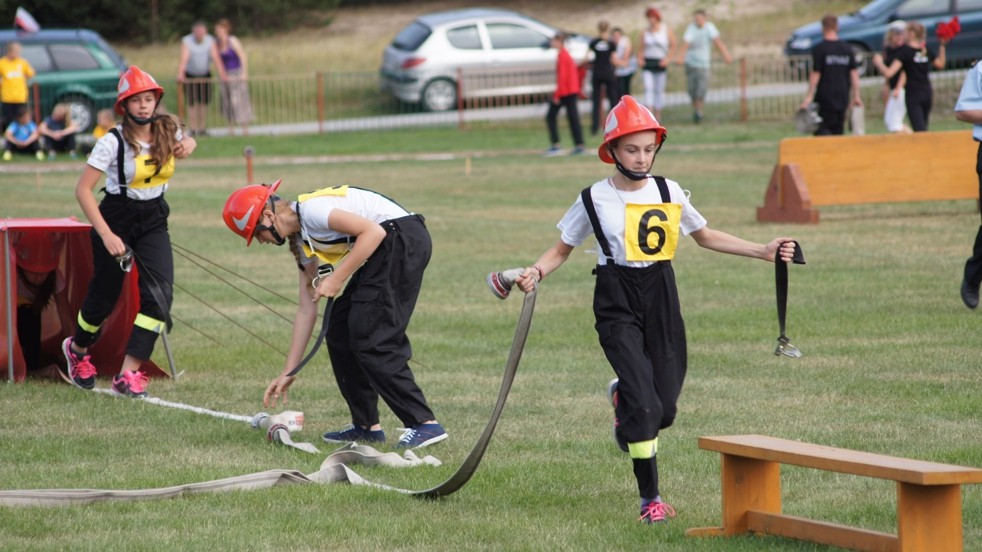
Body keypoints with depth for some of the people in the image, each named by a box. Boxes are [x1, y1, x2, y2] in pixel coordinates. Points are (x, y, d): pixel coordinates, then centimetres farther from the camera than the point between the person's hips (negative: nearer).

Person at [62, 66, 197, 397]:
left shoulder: (167, 130, -3)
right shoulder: (113, 141, -18)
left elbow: (184, 142, 24)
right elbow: (83, 189, -20)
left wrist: (187, 145, -2)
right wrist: (106, 235, -27)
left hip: (154, 222, 4)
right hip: (117, 218, -4)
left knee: (160, 295, -14)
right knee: (104, 296, 8)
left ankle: (128, 375, -14)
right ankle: (78, 350, 41)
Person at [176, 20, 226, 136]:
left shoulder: (210, 41, -14)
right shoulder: (187, 41, -21)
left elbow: (216, 58, -21)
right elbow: (184, 58, -33)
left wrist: (221, 74, -32)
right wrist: (180, 74, -47)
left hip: (205, 75, 2)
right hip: (190, 75, -2)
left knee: (204, 102, 0)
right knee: (192, 103, -6)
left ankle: (201, 128, 5)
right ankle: (193, 129, -5)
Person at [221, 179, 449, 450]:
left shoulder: (310, 209, -14)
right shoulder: (301, 242, 15)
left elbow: (373, 232, -21)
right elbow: (307, 309, 18)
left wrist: (337, 278, -16)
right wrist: (288, 372, 17)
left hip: (403, 241, -10)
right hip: (384, 255, 10)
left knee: (370, 340, -13)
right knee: (339, 331, 11)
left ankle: (425, 424, -14)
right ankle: (366, 425, 16)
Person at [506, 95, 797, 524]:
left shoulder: (669, 193, 3)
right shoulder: (594, 200, -3)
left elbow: (705, 236, 16)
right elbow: (561, 249, 6)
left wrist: (763, 251, 9)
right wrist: (536, 273, -15)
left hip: (661, 299, 3)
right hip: (617, 305, -3)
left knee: (665, 409, 1)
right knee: (645, 404, -15)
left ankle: (622, 397, 38)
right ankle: (650, 498, -2)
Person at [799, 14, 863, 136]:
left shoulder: (819, 49, -9)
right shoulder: (847, 48, 6)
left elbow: (815, 74, -11)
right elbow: (854, 72, 7)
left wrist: (809, 97, -8)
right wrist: (856, 96, 12)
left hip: (825, 99, -5)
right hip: (842, 98, 5)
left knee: (821, 130, -3)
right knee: (838, 130, 12)